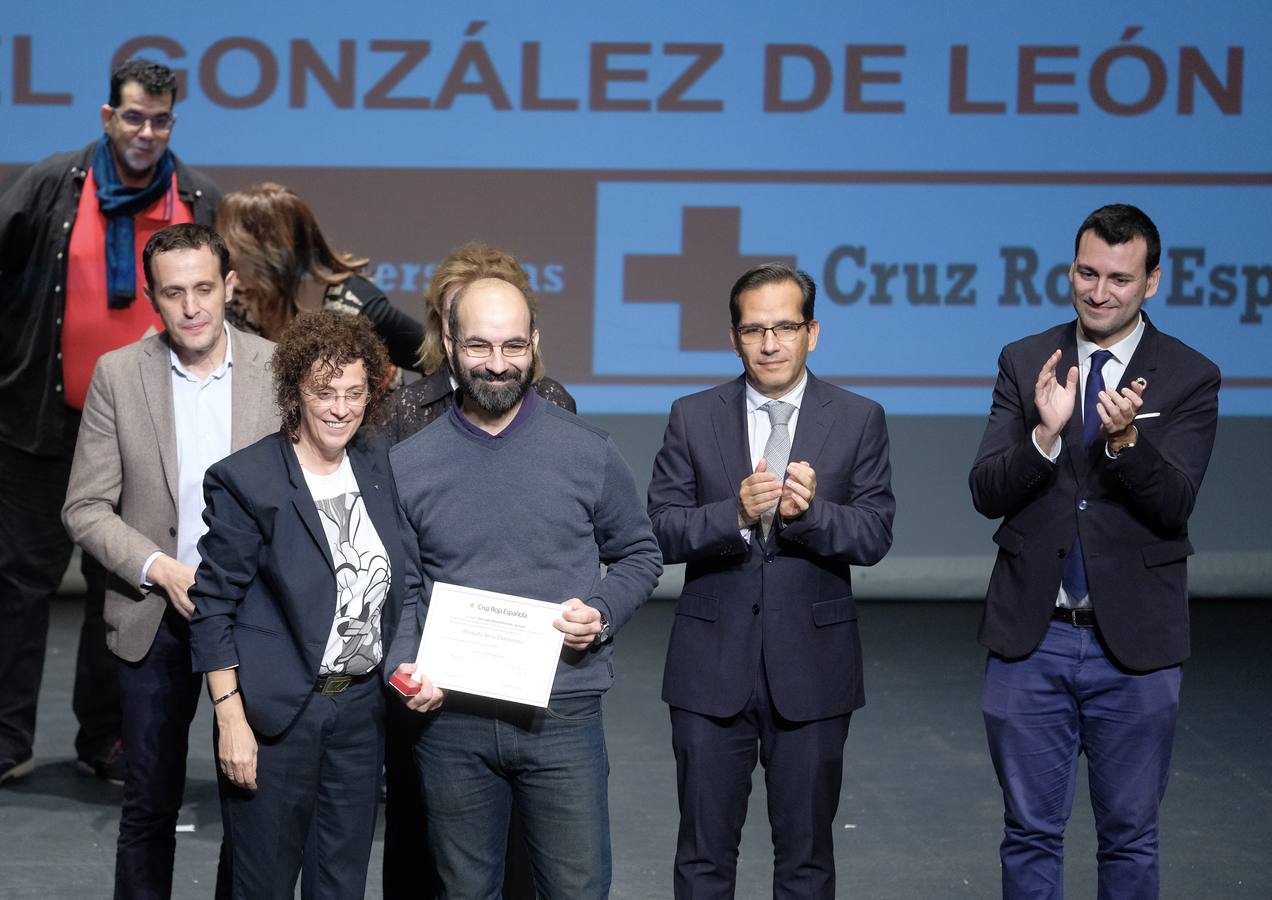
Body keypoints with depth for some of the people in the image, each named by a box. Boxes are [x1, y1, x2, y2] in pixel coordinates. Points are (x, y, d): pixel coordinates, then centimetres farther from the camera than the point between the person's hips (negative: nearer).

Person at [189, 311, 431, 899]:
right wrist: (230, 717, -14)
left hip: (362, 708, 5)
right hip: (275, 713, -5)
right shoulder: (244, 481, -10)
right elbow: (213, 609, -9)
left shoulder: (378, 469, 6)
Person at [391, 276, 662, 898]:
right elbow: (398, 588, 8)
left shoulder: (589, 452, 0)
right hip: (451, 719, 1)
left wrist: (601, 614, -9)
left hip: (563, 714, -1)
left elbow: (638, 556, 10)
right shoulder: (407, 465, 2)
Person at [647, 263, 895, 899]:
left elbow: (874, 537, -6)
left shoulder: (858, 421, 1)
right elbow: (661, 531, -5)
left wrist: (809, 511, -24)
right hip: (712, 666, 0)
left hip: (811, 665, 0)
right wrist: (737, 514, -22)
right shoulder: (693, 418, 3)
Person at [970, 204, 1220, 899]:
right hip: (1031, 638, 1)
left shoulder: (1190, 379, -3)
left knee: (1130, 837, 10)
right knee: (1030, 833, 11)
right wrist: (1045, 432, -25)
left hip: (1133, 644, -1)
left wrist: (1125, 440, -32)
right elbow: (987, 492, -7)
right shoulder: (1024, 364, 2)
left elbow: (1173, 506, -14)